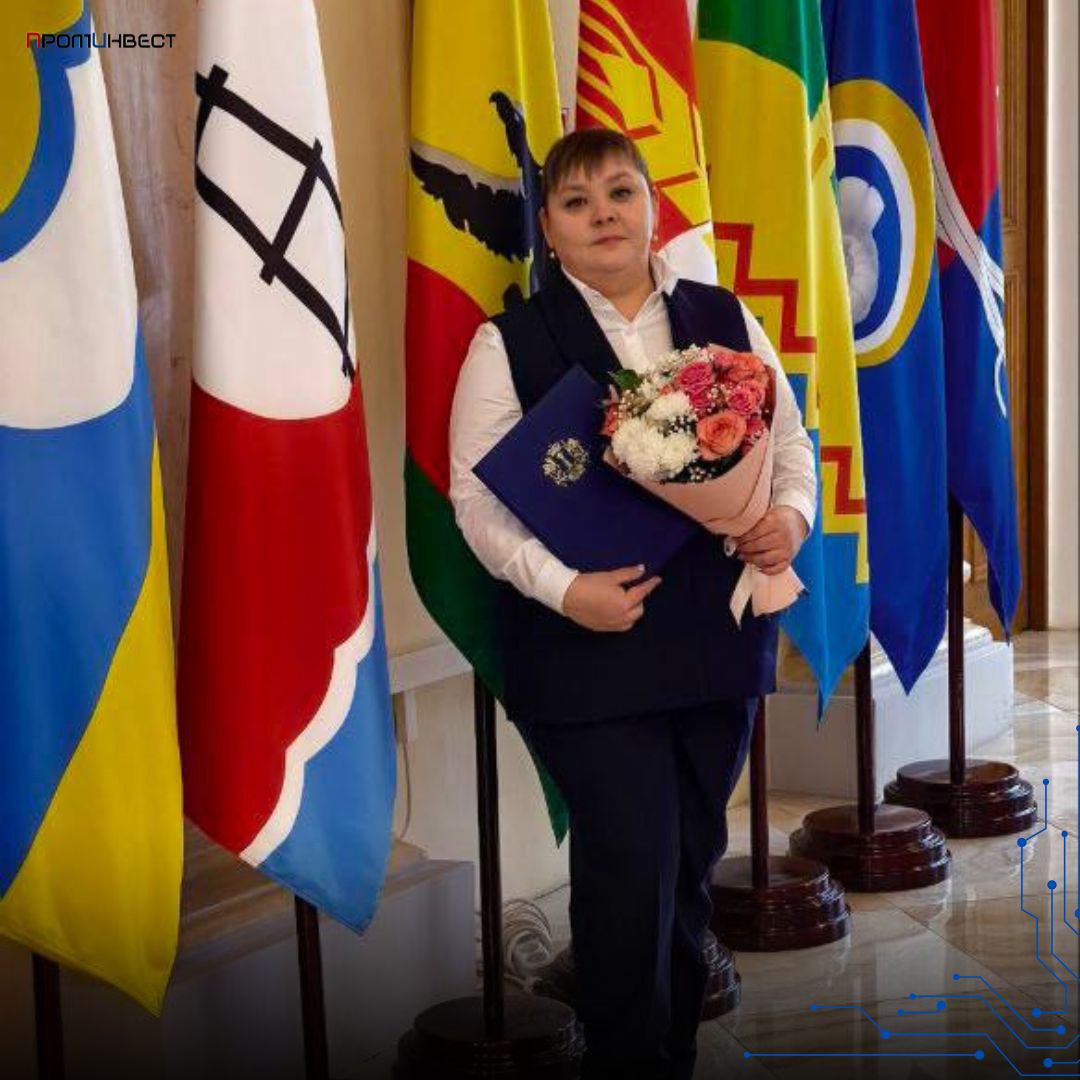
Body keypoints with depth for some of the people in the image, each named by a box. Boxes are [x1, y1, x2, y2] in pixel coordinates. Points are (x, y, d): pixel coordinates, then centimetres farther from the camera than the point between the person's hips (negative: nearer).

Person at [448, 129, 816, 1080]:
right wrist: (564, 588, -19)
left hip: (719, 642, 4)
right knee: (629, 866, -5)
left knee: (692, 858, 12)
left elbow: (790, 440, 13)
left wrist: (792, 513, -8)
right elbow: (478, 495, -6)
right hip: (589, 651, -4)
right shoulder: (510, 344, -2)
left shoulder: (725, 319, 9)